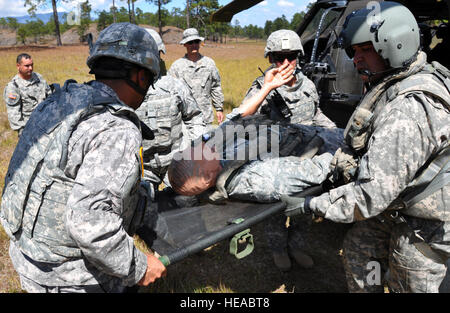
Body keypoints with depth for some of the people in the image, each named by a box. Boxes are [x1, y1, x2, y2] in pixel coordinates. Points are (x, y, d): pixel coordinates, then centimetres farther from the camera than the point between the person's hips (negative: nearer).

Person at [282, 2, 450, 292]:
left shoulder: (407, 111, -34)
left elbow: (373, 194, -34)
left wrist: (311, 205, -28)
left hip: (425, 225, -9)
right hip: (399, 205, 9)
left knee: (408, 286, 10)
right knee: (359, 248, 19)